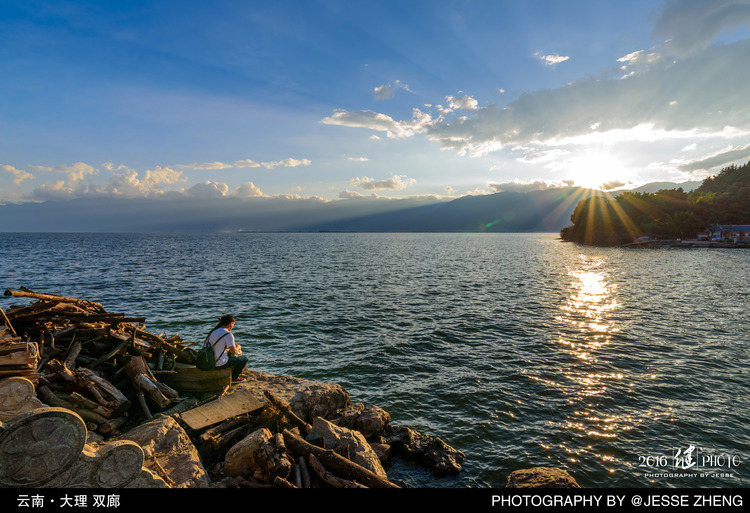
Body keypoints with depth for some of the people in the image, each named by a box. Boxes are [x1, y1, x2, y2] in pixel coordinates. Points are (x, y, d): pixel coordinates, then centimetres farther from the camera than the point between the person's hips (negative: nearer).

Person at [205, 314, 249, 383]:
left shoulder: (213, 331, 6)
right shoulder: (228, 335, -17)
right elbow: (233, 352, -13)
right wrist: (238, 347, 9)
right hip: (220, 364, -8)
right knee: (244, 358, 11)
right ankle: (233, 378, 24)